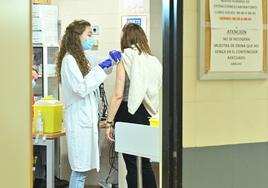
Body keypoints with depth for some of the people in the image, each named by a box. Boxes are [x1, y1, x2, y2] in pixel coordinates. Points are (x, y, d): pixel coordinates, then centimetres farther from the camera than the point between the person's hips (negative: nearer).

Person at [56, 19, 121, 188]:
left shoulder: (85, 57, 11)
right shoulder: (69, 60, -14)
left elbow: (102, 66, 28)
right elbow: (81, 88, -20)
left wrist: (112, 59, 7)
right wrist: (100, 68, -17)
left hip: (88, 116, 9)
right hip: (79, 118, -9)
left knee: (82, 167, 13)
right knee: (80, 168, -5)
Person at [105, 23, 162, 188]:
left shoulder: (125, 60, -9)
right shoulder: (153, 61, 5)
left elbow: (118, 95, -14)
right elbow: (154, 91, 7)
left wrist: (109, 123, -9)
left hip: (128, 113, -5)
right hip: (145, 114, 5)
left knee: (132, 165, 2)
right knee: (145, 163, 16)